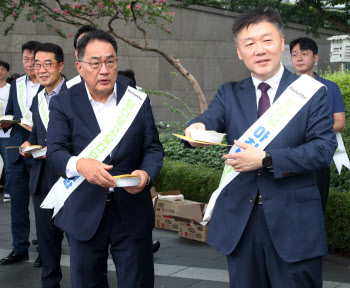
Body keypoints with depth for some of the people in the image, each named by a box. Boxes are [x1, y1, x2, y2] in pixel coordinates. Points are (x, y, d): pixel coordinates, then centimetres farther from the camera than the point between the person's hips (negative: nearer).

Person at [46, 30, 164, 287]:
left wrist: (146, 174, -20)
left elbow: (153, 147, 2)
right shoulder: (63, 103, -2)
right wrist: (79, 164, -33)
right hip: (84, 213, 0)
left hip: (132, 211, 1)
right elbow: (55, 153, -10)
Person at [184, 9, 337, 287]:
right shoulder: (229, 94, 9)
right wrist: (198, 129, -33)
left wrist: (266, 160, -19)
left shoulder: (311, 92, -1)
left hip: (293, 221, -3)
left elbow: (324, 147, -10)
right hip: (240, 220, 3)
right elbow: (209, 120, -8)